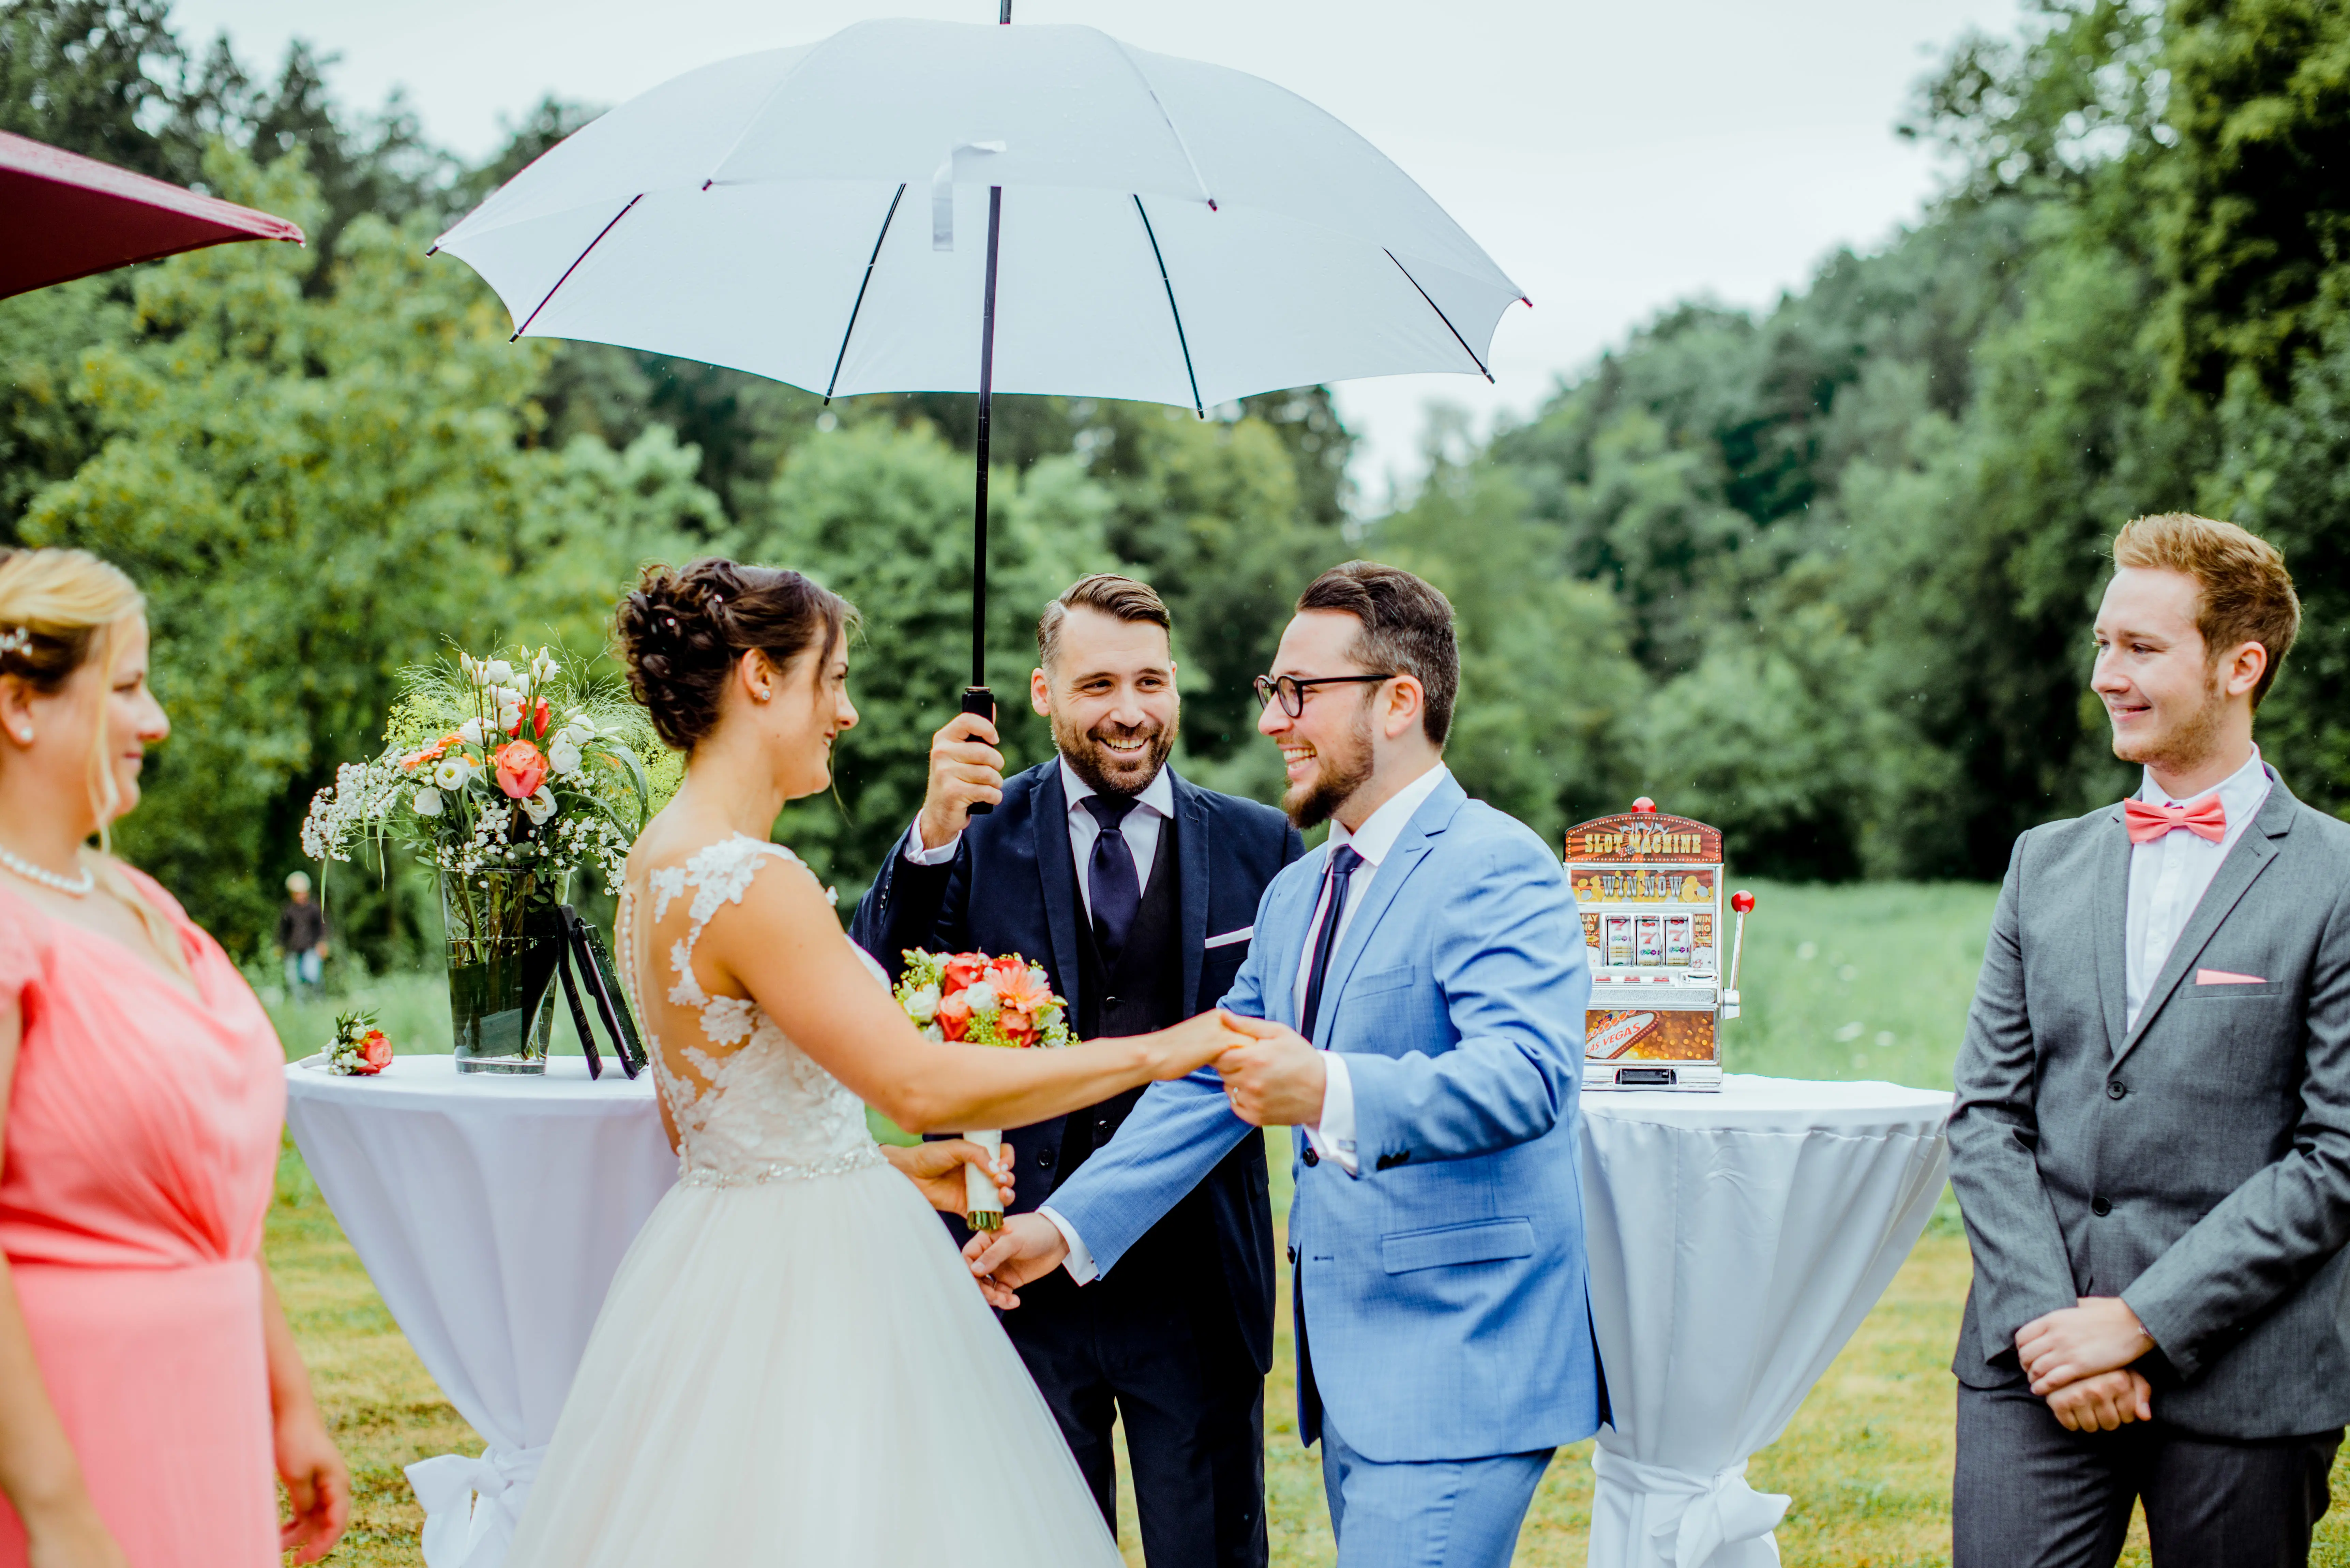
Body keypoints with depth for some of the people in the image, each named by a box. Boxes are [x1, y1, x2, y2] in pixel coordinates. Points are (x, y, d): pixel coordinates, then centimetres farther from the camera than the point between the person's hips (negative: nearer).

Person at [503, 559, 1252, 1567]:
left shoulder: (662, 861, 9)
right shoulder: (750, 884, -22)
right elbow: (920, 1084, -26)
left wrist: (897, 1171, 16)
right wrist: (1154, 1053, -19)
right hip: (803, 1283, -10)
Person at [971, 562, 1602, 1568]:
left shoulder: (1498, 868, -12)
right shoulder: (1295, 894, 17)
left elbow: (1527, 1073, -27)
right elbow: (1210, 1082, 19)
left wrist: (1332, 1093, -42)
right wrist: (1066, 1225, 11)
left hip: (1460, 1365, -9)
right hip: (1348, 1368, 9)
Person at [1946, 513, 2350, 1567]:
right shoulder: (2045, 862, 11)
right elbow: (1987, 1115, 8)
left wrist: (2143, 1318, -12)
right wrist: (2042, 1318, -6)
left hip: (2242, 1377, -3)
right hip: (2032, 1365, 3)